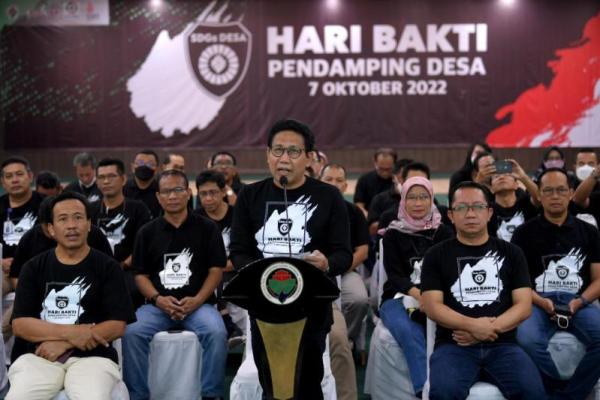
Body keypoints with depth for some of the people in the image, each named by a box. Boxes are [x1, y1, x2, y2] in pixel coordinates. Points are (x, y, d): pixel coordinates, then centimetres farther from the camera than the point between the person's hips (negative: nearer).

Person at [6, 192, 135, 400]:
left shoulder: (107, 267, 6)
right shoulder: (33, 268, 12)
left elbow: (117, 326, 0)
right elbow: (19, 324, 4)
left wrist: (63, 343, -9)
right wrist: (70, 333, -11)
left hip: (93, 356, -1)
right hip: (40, 356, 1)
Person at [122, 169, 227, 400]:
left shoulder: (206, 228, 7)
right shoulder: (147, 232, 11)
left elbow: (215, 270, 3)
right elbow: (141, 275, 10)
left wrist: (197, 300, -12)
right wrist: (157, 299, -10)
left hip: (198, 303, -1)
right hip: (157, 305, 1)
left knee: (217, 333, -31)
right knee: (132, 333, -27)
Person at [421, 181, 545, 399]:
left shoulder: (511, 253, 13)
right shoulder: (436, 255, 9)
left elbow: (524, 306, 5)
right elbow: (432, 306, -1)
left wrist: (489, 329, -11)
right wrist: (472, 325, -16)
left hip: (502, 345, 2)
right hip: (454, 345, -1)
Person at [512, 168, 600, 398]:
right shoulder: (525, 233, 9)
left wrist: (579, 301, -9)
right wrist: (541, 302, -12)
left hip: (578, 302, 2)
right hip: (537, 303, -1)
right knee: (527, 340, -35)